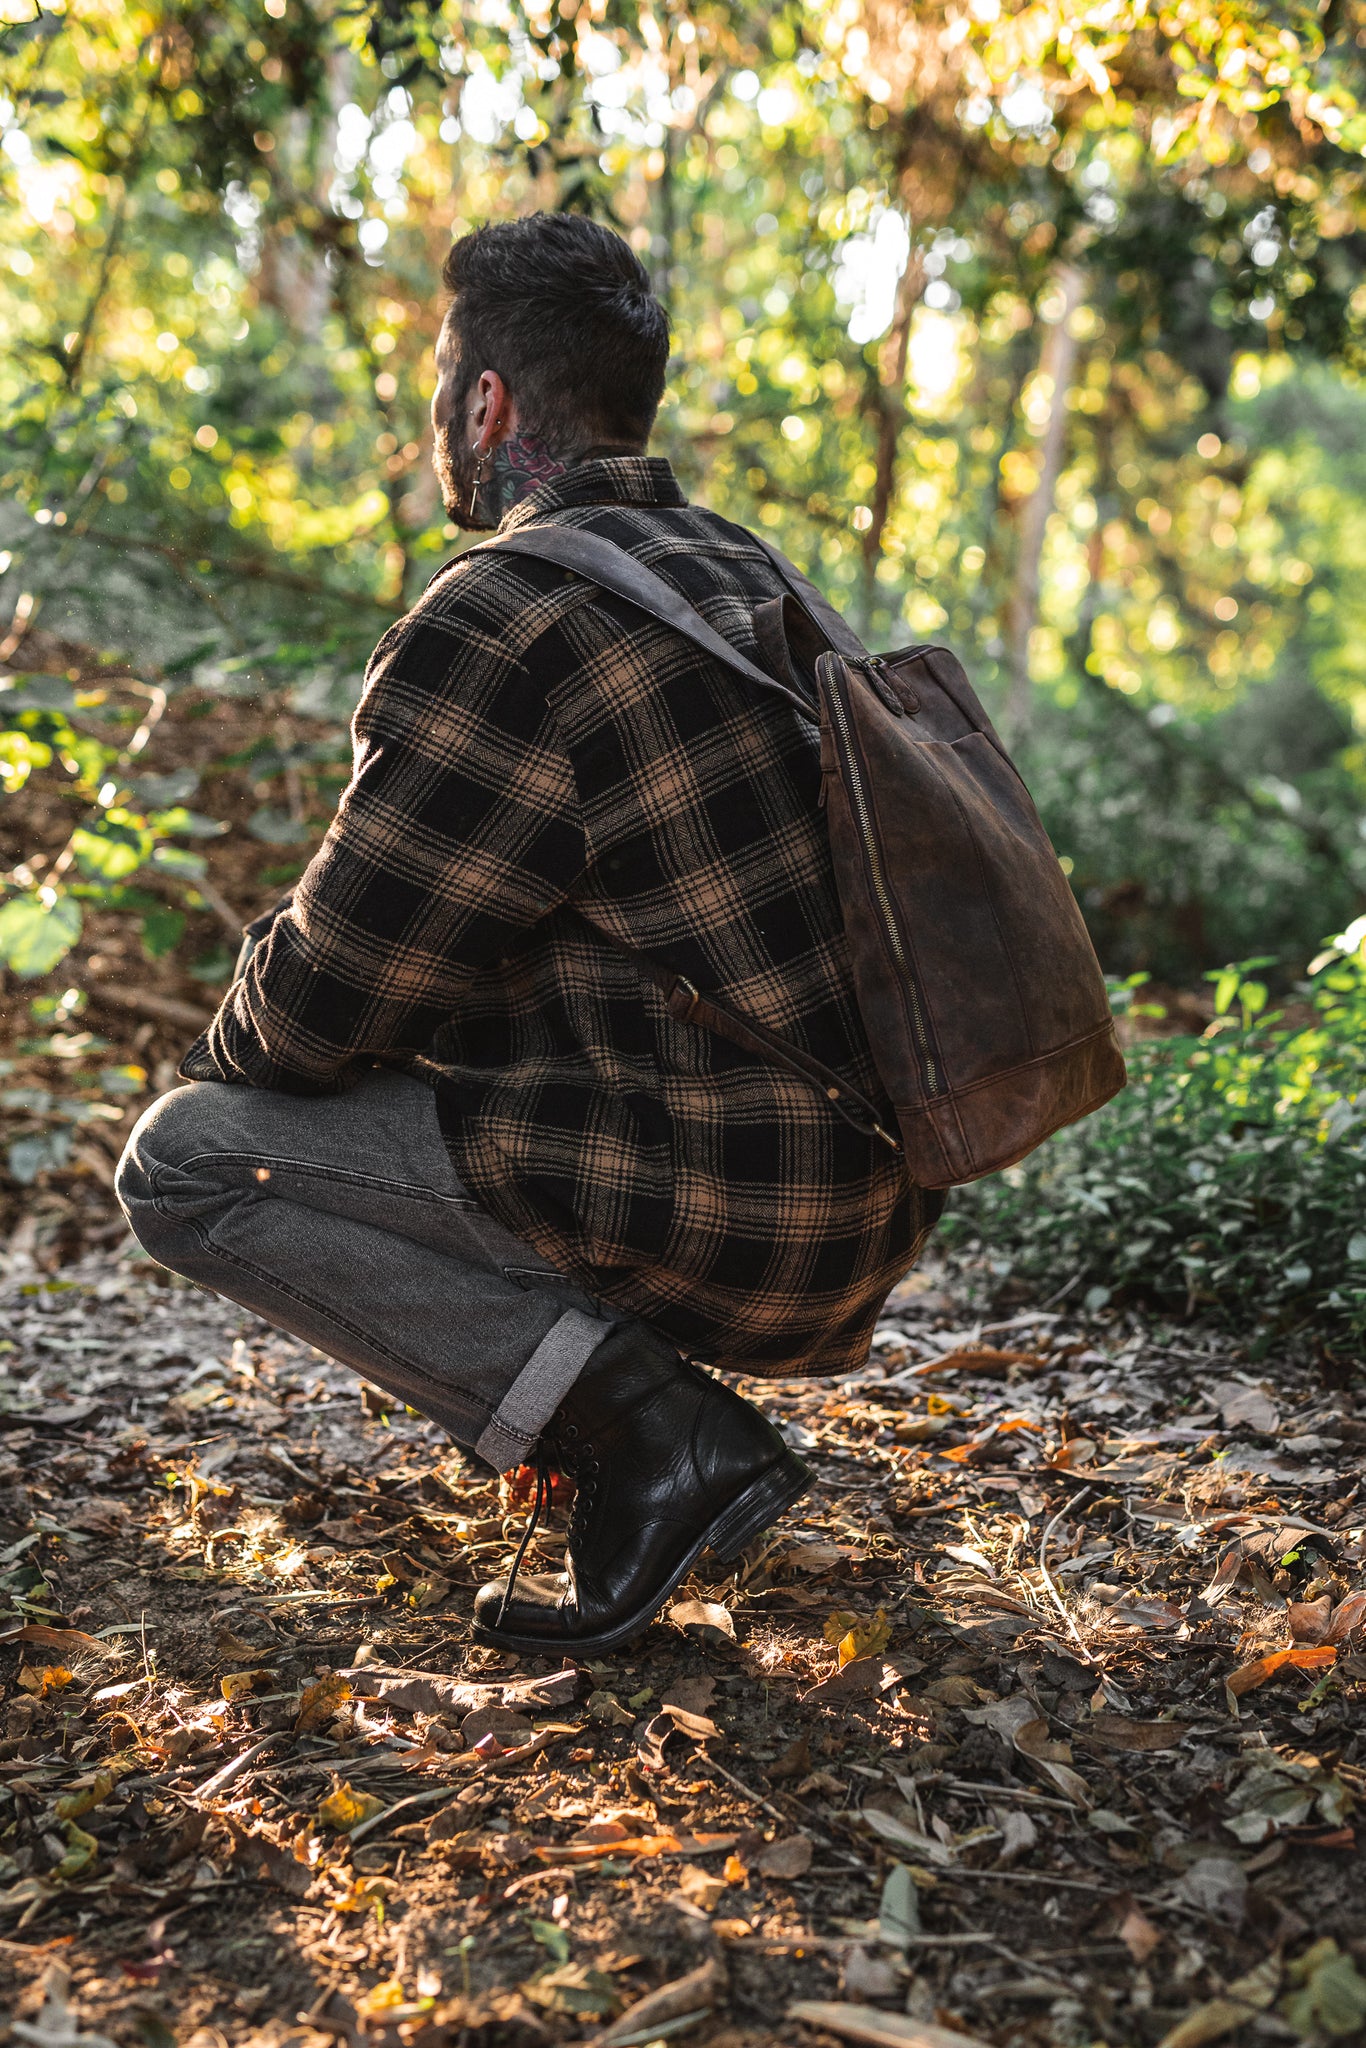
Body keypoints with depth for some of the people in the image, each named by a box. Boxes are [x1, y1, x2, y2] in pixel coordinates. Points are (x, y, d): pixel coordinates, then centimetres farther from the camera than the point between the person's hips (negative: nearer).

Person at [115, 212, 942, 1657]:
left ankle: (637, 1426, -9)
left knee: (185, 1156, -2)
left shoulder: (504, 618, -17)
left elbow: (323, 1005, -12)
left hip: (722, 1227, -9)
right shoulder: (741, 571, 12)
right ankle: (664, 1405, 16)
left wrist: (219, 1052, 11)